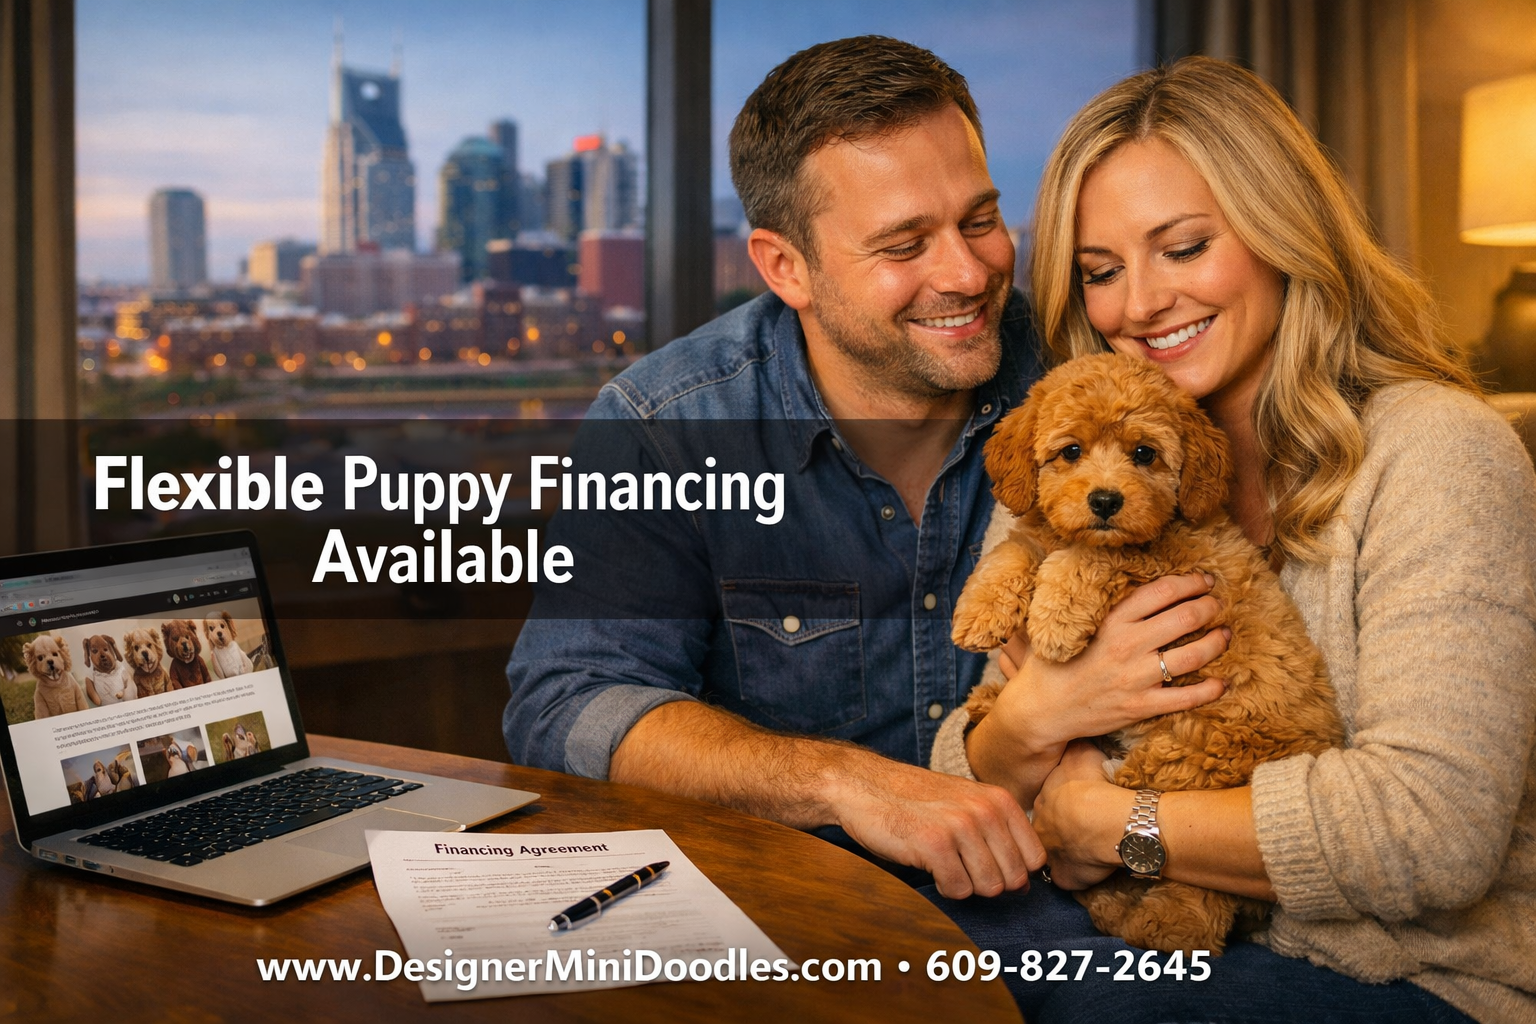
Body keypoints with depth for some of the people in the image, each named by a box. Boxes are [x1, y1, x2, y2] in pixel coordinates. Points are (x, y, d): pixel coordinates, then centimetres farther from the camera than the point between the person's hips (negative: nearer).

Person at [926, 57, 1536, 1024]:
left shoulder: (1433, 453, -14)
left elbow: (1434, 830, -25)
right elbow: (968, 797, 1)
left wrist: (1107, 820, -17)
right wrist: (1026, 726, -22)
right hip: (1195, 940, 5)